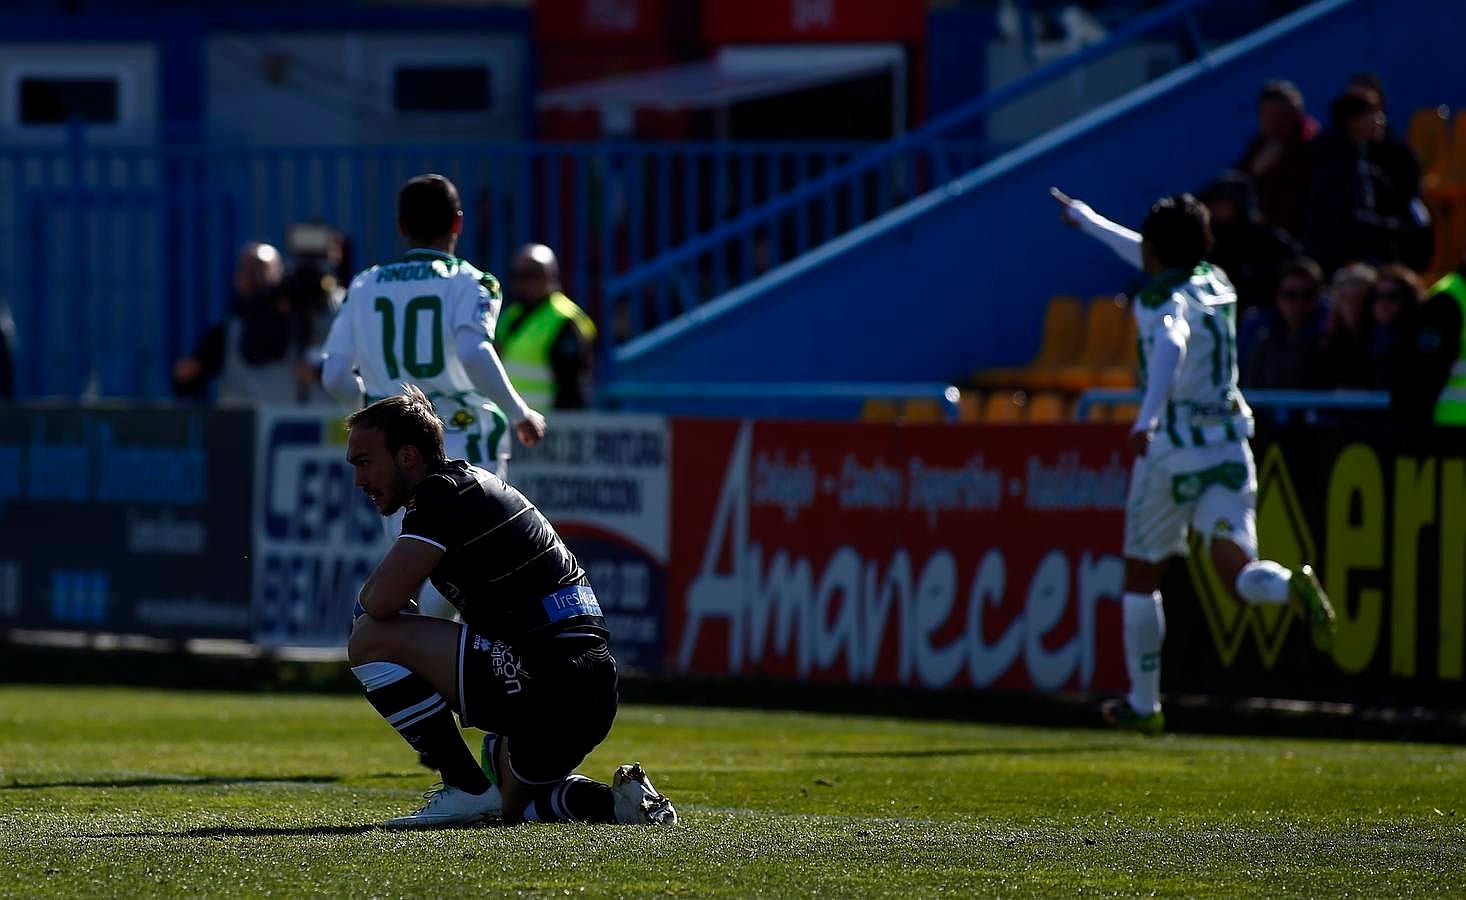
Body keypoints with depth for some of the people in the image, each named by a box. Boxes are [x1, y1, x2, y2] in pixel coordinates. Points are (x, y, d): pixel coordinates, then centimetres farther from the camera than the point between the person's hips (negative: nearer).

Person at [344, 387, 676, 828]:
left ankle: (467, 789, -5)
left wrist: (364, 596, 5)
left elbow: (382, 600, -17)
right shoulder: (476, 482, 22)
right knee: (516, 805, 35)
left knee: (371, 639, -9)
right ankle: (615, 801, 9)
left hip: (545, 682, -11)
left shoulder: (443, 492, -9)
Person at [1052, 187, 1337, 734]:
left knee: (1141, 579, 12)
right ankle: (1294, 586, -38)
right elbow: (1160, 264, 32)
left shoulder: (1165, 301, -10)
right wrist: (1090, 221, 44)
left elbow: (1172, 345, -33)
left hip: (1171, 451, -5)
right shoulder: (1215, 283, 12)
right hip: (1229, 448, 5)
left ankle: (1143, 703, 18)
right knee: (1236, 574, -4)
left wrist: (1147, 418, -46)